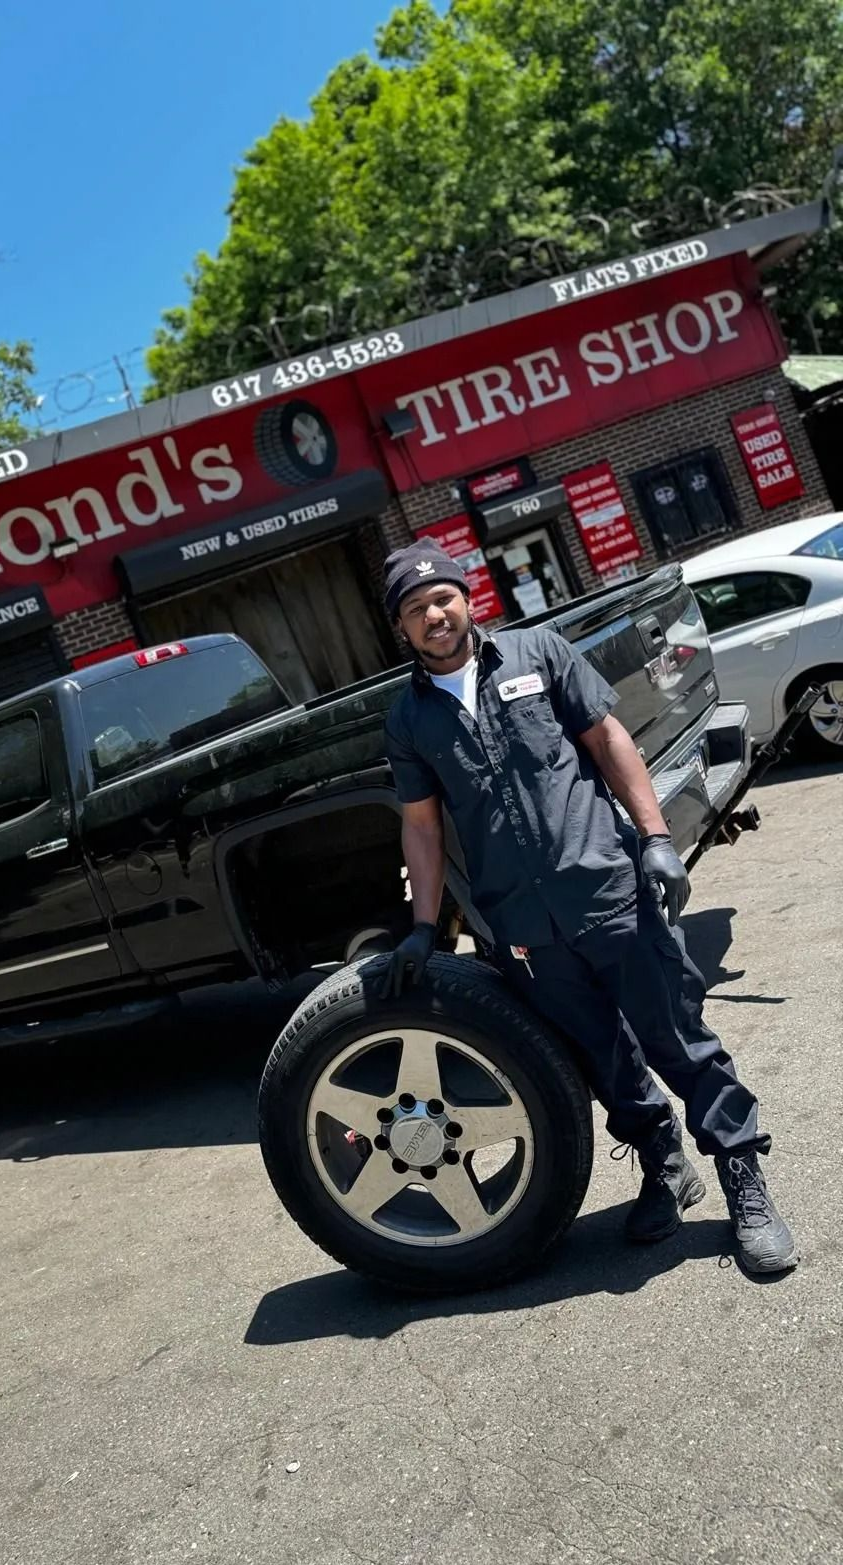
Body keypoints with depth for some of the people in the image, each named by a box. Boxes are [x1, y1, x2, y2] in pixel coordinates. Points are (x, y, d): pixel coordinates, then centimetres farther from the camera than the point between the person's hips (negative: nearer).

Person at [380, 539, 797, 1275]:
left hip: (611, 888, -2)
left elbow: (608, 740, 3)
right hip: (522, 924, 2)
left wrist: (654, 837, -5)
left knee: (677, 1038, 2)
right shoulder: (408, 718, 10)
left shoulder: (537, 651, 4)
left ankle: (745, 1185, 16)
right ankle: (665, 1167, 33)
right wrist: (425, 927, 9)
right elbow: (422, 825, 13)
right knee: (604, 1058, 12)